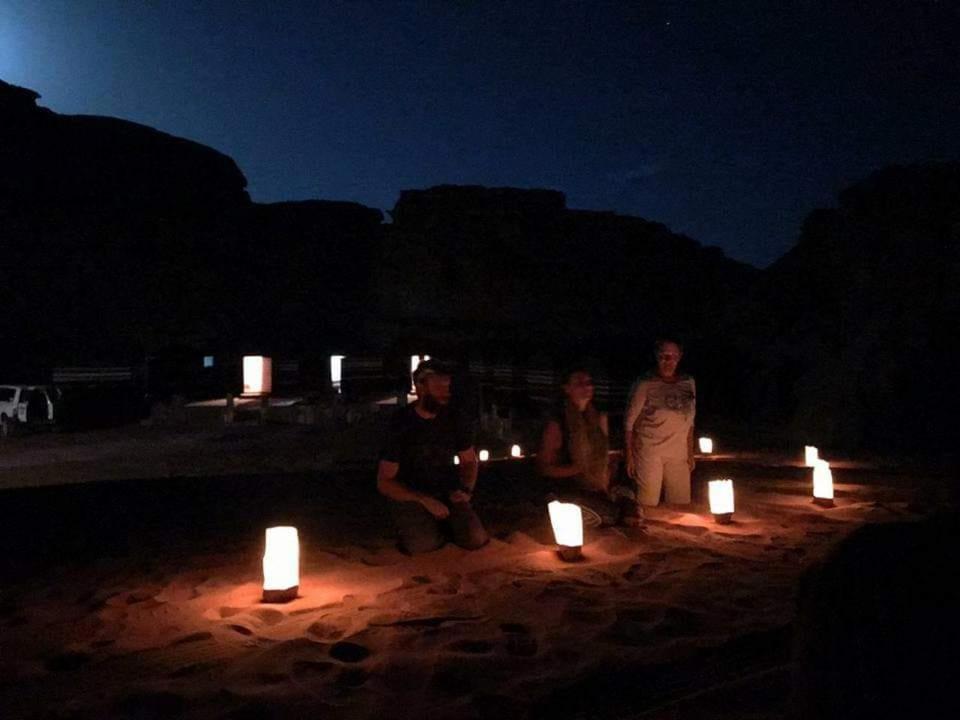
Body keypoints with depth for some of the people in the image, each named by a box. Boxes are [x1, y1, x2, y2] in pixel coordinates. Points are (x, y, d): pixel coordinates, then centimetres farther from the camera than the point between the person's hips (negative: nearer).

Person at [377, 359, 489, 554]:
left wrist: (466, 490, -8)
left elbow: (469, 461, 12)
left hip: (446, 492, 3)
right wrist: (424, 500, -21)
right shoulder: (400, 424, -13)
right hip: (410, 495, -3)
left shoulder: (454, 419, -4)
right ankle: (412, 528, 6)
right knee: (425, 544, -28)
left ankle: (441, 525, 12)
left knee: (477, 539, -17)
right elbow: (385, 482, -11)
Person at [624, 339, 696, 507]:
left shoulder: (688, 383, 8)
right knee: (648, 504, -1)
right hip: (649, 452, -4)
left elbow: (689, 421, 15)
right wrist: (629, 455, -8)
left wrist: (690, 453, 11)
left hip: (679, 454, 4)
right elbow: (629, 422, -5)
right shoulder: (645, 385, -7)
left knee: (681, 504, 6)